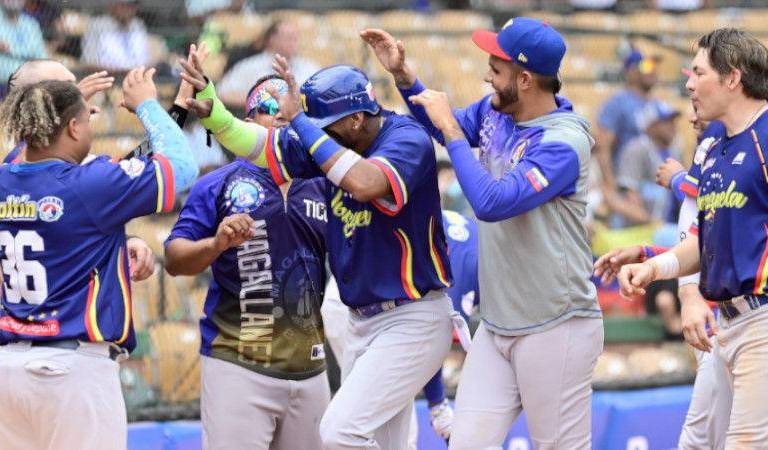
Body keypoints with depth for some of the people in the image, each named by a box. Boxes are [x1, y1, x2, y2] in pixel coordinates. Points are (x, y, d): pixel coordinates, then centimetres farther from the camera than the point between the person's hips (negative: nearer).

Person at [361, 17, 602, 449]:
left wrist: (450, 129, -21)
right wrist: (403, 74, 12)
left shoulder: (563, 142, -20)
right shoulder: (494, 110, 5)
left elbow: (493, 202, -29)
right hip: (497, 327, 8)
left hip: (556, 329, -8)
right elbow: (449, 128, 27)